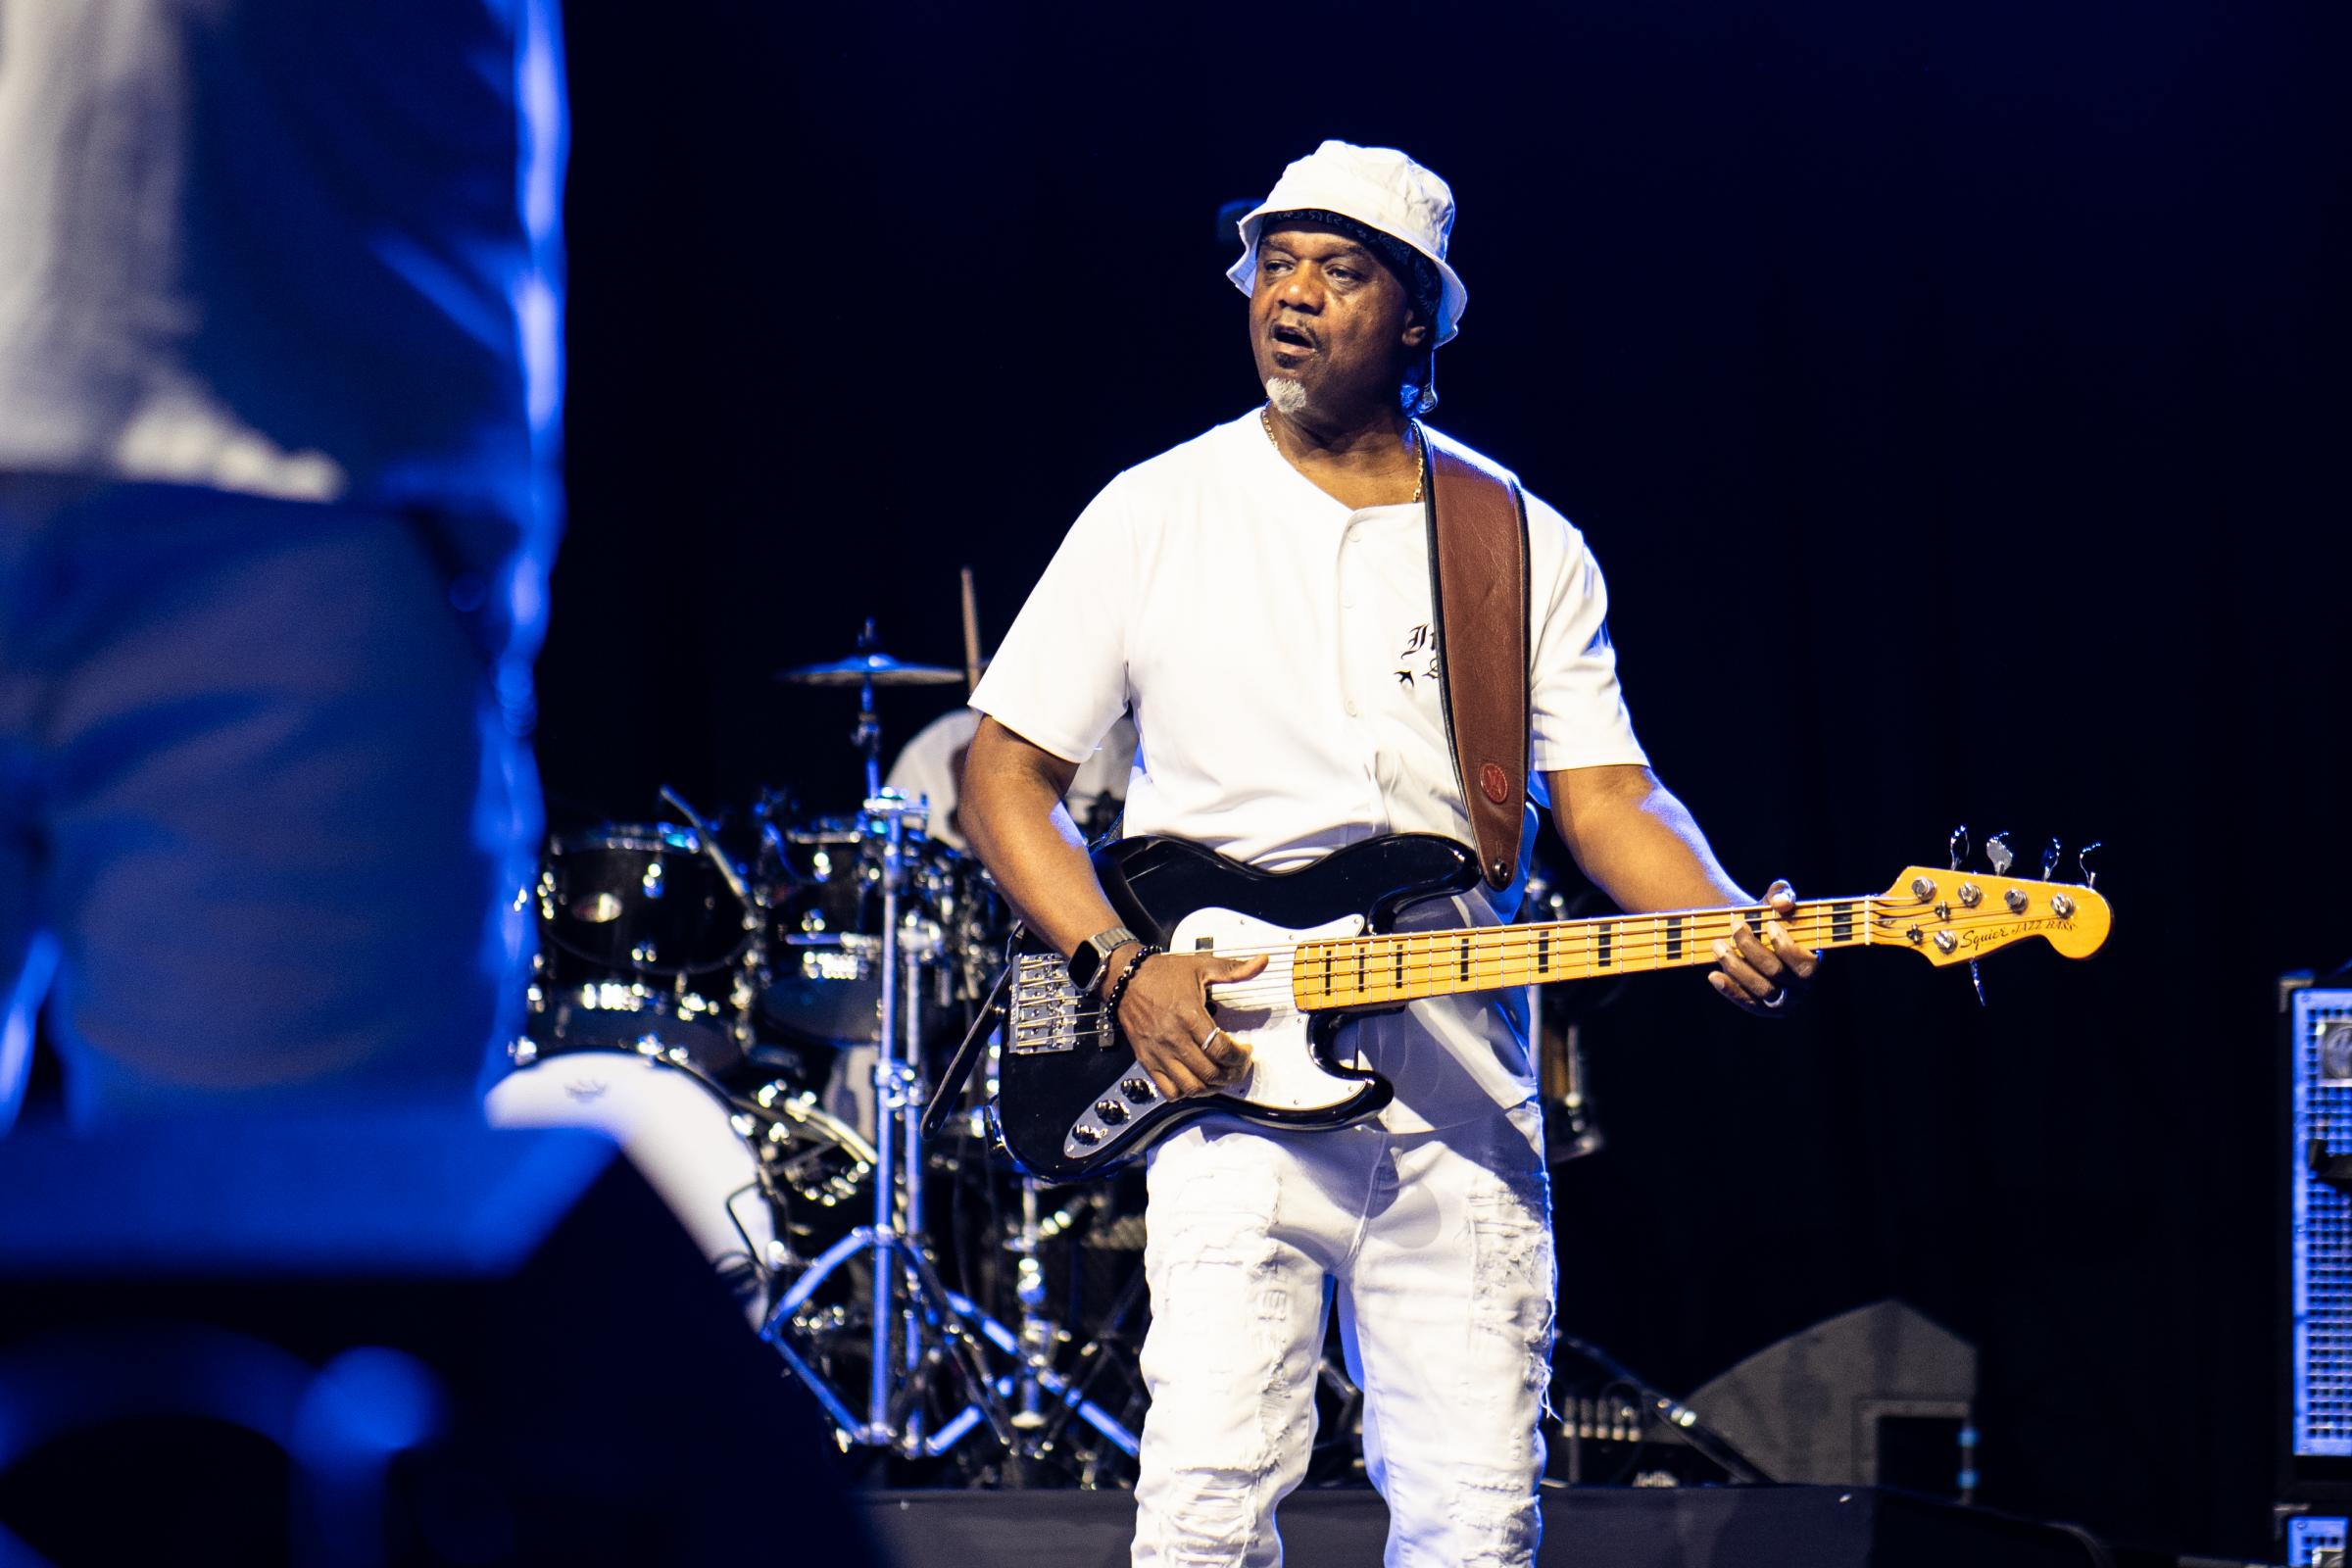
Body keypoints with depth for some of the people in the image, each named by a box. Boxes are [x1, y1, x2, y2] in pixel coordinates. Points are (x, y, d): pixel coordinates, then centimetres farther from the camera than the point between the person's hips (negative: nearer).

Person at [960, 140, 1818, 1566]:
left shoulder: (1527, 548, 9)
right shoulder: (1156, 517, 4)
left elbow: (1607, 798, 4)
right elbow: (1007, 774, 6)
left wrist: (1733, 927, -16)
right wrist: (1126, 967, -8)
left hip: (1465, 1099, 2)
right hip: (1233, 1077, -2)